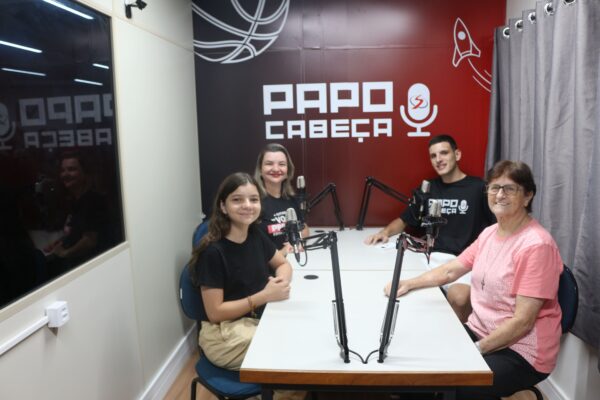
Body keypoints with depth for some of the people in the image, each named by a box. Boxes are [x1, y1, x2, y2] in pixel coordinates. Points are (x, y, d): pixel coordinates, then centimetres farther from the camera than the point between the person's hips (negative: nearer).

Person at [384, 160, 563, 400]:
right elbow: (451, 270, 12)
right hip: (479, 331, 7)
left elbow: (522, 322, -22)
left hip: (520, 352, -7)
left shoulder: (537, 245, -20)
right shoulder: (490, 233, 4)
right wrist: (409, 284, 0)